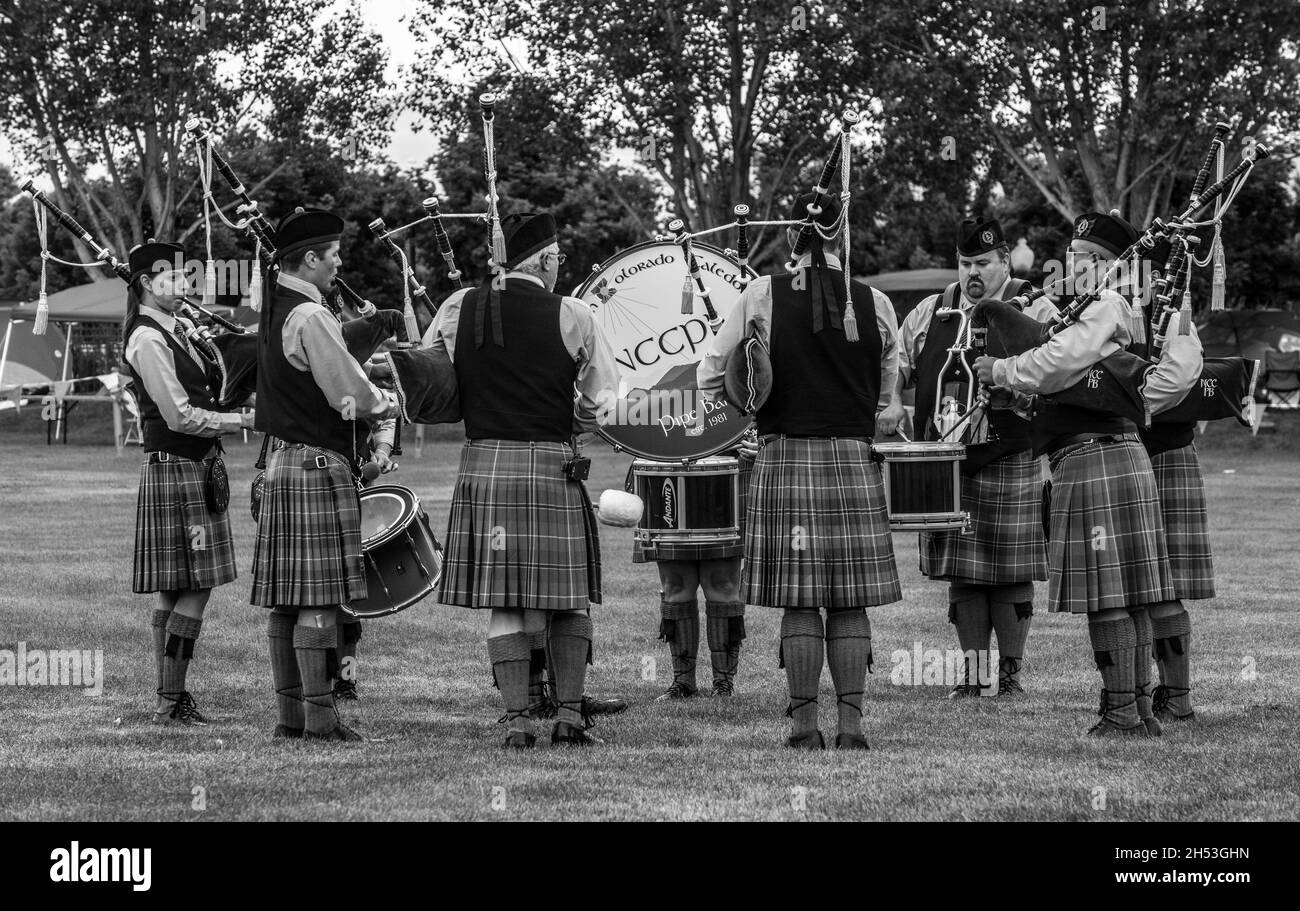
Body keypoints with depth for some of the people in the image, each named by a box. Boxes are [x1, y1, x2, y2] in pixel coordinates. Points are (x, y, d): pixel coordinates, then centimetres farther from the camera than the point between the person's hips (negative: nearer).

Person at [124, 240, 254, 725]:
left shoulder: (177, 330, 13)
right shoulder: (148, 340, -15)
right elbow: (181, 417, -18)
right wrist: (245, 420, -14)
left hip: (197, 469, 9)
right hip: (174, 470, -9)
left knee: (177, 591, 12)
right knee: (192, 590, -8)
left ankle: (172, 694, 17)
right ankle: (170, 701, -3)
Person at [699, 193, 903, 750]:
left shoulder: (762, 296, -4)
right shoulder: (876, 305, 1)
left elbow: (710, 378, 1)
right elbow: (886, 395, 12)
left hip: (785, 456, -1)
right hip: (853, 461, 1)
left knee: (799, 603, 3)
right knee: (850, 604, 5)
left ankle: (804, 724, 4)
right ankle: (851, 721, 3)